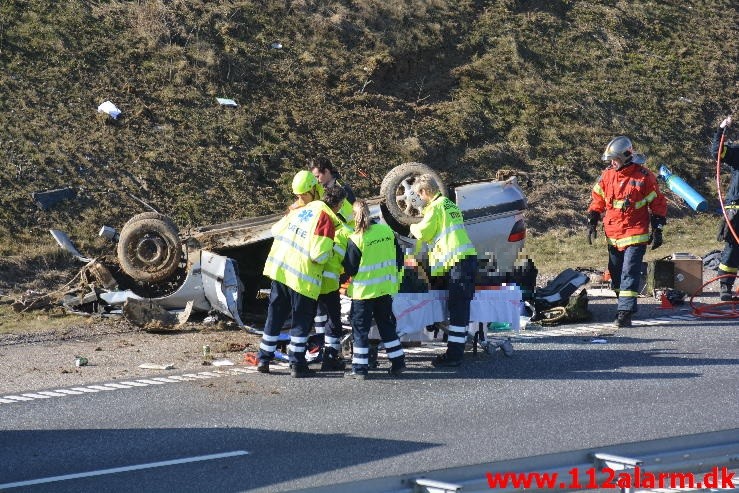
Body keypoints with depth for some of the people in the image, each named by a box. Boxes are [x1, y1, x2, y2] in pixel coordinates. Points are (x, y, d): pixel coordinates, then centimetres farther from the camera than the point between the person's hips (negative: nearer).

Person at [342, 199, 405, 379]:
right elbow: (398, 258, 7)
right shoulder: (387, 231, -1)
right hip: (385, 288, 5)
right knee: (387, 325, 17)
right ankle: (398, 363, 17)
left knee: (360, 329, 4)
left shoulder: (356, 239, -16)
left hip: (364, 290, -5)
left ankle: (359, 368, 3)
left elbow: (350, 269, -12)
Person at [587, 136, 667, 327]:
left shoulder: (644, 176, -8)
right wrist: (592, 223, 9)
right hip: (613, 235, 6)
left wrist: (657, 230, -3)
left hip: (635, 235, -5)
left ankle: (625, 312, -16)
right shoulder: (607, 176, 4)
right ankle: (623, 304, 30)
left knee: (629, 273, -13)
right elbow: (597, 200, 15)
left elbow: (658, 203, -2)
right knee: (615, 273, 13)